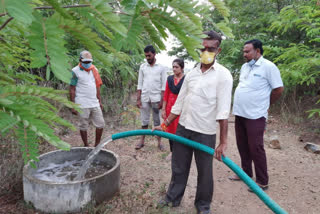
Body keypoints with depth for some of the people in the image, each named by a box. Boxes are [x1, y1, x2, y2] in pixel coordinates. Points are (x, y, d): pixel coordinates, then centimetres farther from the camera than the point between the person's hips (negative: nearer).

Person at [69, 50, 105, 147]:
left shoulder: (94, 69, 11)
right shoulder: (75, 71, -5)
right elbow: (72, 89, -7)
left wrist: (99, 101, 15)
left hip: (95, 103, 5)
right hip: (83, 104, -5)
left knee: (100, 124, 7)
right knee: (84, 126, 6)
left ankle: (97, 145, 22)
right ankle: (86, 146, 22)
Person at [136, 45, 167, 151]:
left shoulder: (161, 68, 0)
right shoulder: (142, 67, 7)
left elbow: (163, 86, -3)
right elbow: (140, 84, 6)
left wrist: (162, 100, -9)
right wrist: (138, 99, 0)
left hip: (156, 98, -2)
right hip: (144, 98, 2)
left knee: (157, 121, 5)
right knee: (144, 120, 8)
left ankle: (159, 142, 13)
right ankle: (142, 141, 17)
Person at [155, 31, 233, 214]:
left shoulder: (223, 75, -8)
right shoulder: (191, 74, 9)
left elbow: (223, 111, -16)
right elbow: (179, 103, 12)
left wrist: (223, 142, -20)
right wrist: (165, 125, 9)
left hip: (205, 133, -4)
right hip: (183, 128, 5)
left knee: (205, 172, 11)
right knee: (179, 168, 17)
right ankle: (173, 198, 37)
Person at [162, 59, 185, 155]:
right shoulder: (169, 78, 6)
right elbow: (166, 95, 8)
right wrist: (163, 109, 5)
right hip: (170, 106, 5)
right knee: (170, 130, 11)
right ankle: (172, 151, 27)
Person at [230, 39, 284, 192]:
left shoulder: (268, 67, -9)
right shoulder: (244, 67, 12)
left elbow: (278, 89, -7)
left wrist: (263, 104, 2)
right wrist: (242, 104, 14)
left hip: (255, 116, -7)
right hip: (240, 113, 7)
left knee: (255, 148, -1)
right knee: (243, 146, 16)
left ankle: (262, 182, 14)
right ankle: (246, 173, 33)